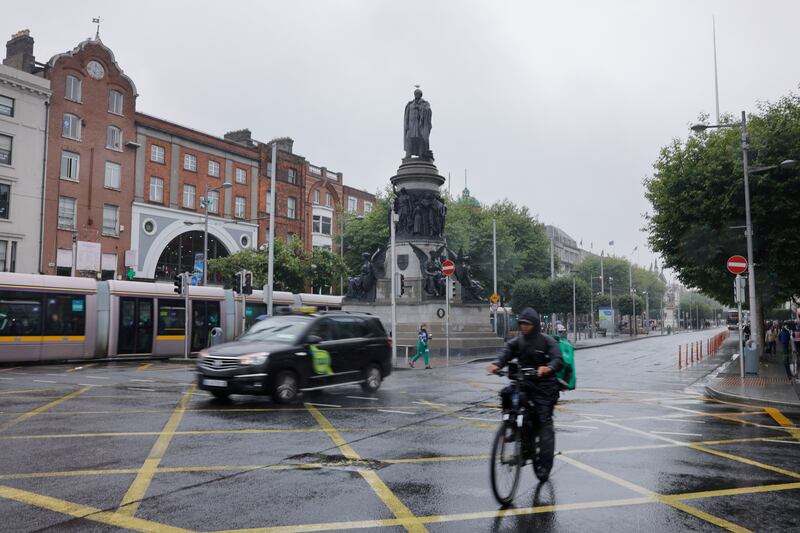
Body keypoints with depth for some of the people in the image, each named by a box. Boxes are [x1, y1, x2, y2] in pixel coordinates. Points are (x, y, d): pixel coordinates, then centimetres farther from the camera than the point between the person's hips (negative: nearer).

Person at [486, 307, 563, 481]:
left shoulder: (547, 341, -5)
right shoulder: (517, 341, 6)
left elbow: (558, 360, -17)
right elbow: (505, 353, -9)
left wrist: (548, 368, -41)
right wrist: (496, 365, -32)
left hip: (544, 385, -4)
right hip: (524, 383, 4)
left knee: (544, 422, -9)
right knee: (506, 394, -22)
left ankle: (545, 465, -2)